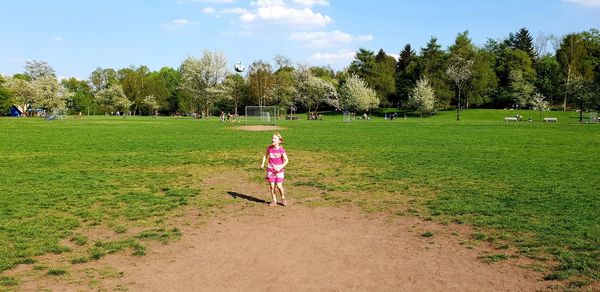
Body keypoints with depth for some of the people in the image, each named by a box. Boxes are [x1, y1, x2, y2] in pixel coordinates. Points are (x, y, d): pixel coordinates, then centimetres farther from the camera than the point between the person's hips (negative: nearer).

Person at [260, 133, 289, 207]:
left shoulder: (281, 150, -13)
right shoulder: (269, 148, -4)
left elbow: (286, 160, -9)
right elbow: (265, 155, 14)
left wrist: (280, 168, -19)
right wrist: (263, 163, 0)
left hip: (279, 170, -3)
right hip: (270, 169, 3)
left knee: (279, 186, -9)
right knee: (272, 186, 0)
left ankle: (283, 198, 16)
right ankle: (274, 201, 13)